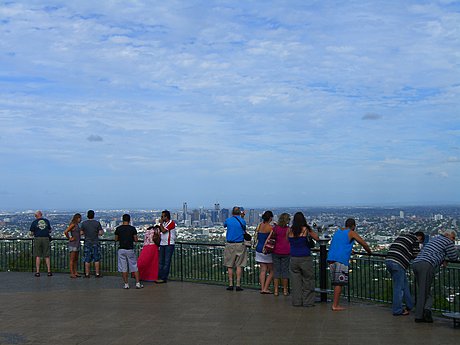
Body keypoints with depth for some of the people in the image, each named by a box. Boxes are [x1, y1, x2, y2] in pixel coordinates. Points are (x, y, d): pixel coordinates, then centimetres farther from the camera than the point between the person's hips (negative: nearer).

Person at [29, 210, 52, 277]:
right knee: (47, 256, 6)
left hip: (37, 238, -2)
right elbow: (50, 230, 13)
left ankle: (37, 272, 4)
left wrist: (32, 234, 22)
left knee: (38, 256, 4)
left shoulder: (34, 222, -2)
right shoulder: (47, 221, 6)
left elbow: (31, 233, 0)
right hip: (46, 239, 2)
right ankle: (49, 271, 3)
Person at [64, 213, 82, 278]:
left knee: (76, 259, 11)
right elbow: (65, 232, -23)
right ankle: (72, 273, -2)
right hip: (73, 244, -9)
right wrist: (69, 239, -12)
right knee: (72, 259, -5)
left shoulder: (77, 225, 13)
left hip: (77, 244, 9)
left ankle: (75, 272, 16)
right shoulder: (73, 224, -14)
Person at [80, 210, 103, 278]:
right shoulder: (97, 223, -6)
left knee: (87, 260, 6)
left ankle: (87, 274, 7)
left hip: (87, 243, 1)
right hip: (95, 243, -1)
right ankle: (97, 274, 5)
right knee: (96, 259, 4)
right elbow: (100, 233, -7)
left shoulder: (84, 223, -2)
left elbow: (81, 233, 0)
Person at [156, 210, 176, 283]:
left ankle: (164, 278, -4)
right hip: (162, 244, 8)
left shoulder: (171, 223, -9)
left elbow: (163, 231, -16)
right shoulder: (164, 223, 16)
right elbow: (160, 231, 23)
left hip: (169, 244, -8)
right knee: (161, 262, 7)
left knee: (167, 262, -5)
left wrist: (161, 223, -4)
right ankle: (159, 277, 11)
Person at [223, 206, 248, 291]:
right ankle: (238, 285, 1)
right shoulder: (242, 221, -3)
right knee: (239, 265, 3)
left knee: (229, 265, 7)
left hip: (230, 245, 1)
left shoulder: (228, 220, -1)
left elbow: (224, 225, 22)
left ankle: (230, 284, 7)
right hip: (240, 244, -1)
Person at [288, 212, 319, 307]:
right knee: (308, 279, 7)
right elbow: (317, 238, 1)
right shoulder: (306, 229, -7)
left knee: (296, 280, 10)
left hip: (294, 258, 3)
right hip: (305, 258, -3)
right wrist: (310, 231, 15)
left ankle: (297, 301, 12)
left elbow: (287, 241, 15)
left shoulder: (290, 230, -1)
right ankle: (308, 301, 9)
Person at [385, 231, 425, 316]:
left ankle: (409, 305, 27)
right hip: (398, 263, -8)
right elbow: (416, 255, 1)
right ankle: (397, 310, 6)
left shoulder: (401, 236, 25)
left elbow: (391, 248, 26)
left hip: (388, 260, 8)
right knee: (399, 287, 0)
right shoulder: (415, 240, 3)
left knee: (405, 284, 19)